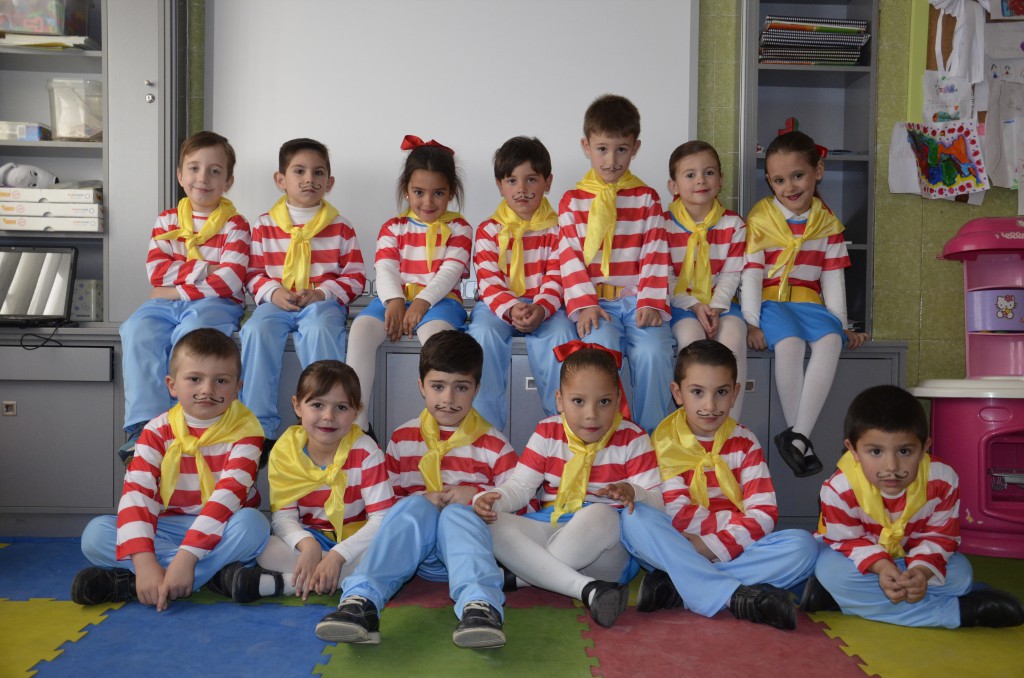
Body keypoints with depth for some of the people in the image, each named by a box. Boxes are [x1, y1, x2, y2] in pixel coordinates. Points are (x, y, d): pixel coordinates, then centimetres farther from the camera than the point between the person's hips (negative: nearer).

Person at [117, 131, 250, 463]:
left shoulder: (234, 224, 4)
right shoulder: (167, 220, 16)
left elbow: (231, 280, -9)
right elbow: (156, 272, 2)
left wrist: (179, 290, -11)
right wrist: (204, 269, -9)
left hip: (214, 303, -4)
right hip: (165, 302, 4)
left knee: (190, 335, -35)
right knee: (139, 333, -26)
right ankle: (144, 425, -29)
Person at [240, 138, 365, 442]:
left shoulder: (340, 226, 8)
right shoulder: (264, 225, 11)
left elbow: (355, 277, 5)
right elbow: (253, 273, 11)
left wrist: (321, 293, -11)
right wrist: (273, 293, -10)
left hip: (323, 302, -1)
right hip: (277, 302, 2)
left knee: (319, 330, -35)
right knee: (257, 331, -29)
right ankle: (260, 426, -22)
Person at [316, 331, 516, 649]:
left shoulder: (494, 444, 9)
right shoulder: (402, 439, 14)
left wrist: (476, 496, -12)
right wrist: (421, 502, -6)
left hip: (468, 530, -1)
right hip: (413, 549, 1)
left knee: (457, 513, -33)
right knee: (414, 506, -31)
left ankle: (479, 605, -59)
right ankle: (361, 601, -50)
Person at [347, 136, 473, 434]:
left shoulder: (458, 228, 9)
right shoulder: (393, 227, 16)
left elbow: (450, 272, -5)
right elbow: (385, 269, 1)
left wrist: (423, 301, -21)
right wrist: (394, 301, -19)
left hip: (439, 299, -2)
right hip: (396, 298, 3)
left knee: (434, 330, -38)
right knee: (362, 327, -28)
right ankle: (356, 418, -28)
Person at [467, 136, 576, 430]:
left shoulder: (556, 229, 5)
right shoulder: (488, 230, 5)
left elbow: (556, 280, -3)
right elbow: (489, 283, -5)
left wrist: (541, 310, -24)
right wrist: (511, 309, -25)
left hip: (544, 308, 0)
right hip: (498, 306, 0)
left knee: (560, 335, -31)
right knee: (483, 334, -31)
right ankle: (486, 425, -22)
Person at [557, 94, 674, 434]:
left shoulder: (647, 198, 12)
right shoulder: (572, 200, 11)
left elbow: (655, 255, 5)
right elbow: (569, 256, 2)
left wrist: (651, 303, -8)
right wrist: (584, 304, -11)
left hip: (638, 300, 1)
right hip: (596, 301, 0)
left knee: (653, 351, -27)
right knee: (600, 345, -30)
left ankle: (651, 433, -9)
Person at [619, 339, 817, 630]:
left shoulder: (744, 442, 4)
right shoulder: (665, 440, 0)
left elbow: (764, 513, -6)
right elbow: (676, 514, -9)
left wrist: (715, 547, -20)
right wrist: (737, 520, -17)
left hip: (736, 551, 2)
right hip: (680, 549, -2)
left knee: (803, 545, -24)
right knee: (634, 519, -29)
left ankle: (677, 587, -28)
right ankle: (738, 596, -35)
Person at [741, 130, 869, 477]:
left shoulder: (827, 222, 12)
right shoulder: (759, 218, 2)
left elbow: (832, 277, 12)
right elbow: (751, 274, -3)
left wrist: (841, 323, 4)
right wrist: (751, 322, -12)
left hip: (809, 302, 3)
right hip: (770, 301, -3)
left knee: (830, 340, -31)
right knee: (789, 342, -35)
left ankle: (798, 434, -34)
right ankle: (801, 441, -25)